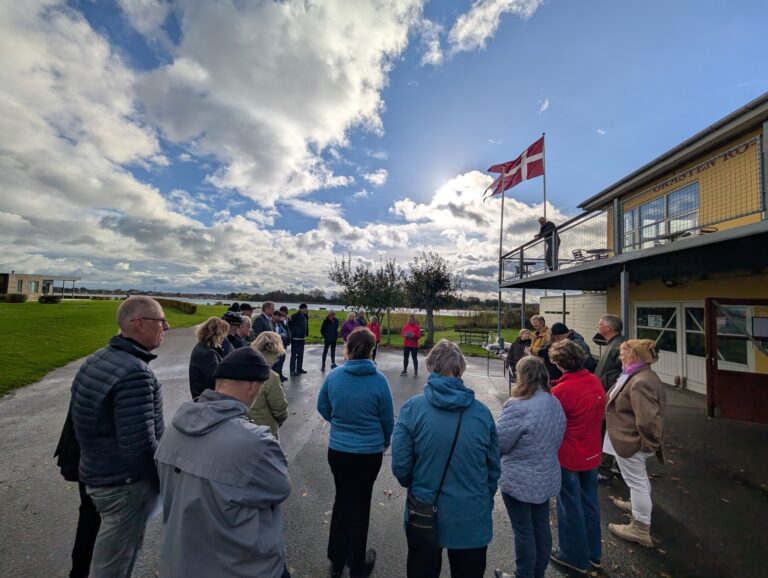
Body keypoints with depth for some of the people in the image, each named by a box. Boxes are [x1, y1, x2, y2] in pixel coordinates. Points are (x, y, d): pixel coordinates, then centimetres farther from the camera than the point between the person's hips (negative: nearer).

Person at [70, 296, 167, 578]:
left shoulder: (98, 359, 1)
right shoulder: (135, 372, -30)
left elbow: (86, 420, 12)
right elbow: (140, 445, -29)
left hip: (97, 472, 9)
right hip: (126, 483, -9)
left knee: (130, 543, 28)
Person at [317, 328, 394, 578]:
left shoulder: (333, 376, -13)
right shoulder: (378, 380, -19)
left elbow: (323, 408, 3)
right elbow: (388, 419, -7)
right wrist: (385, 442, 13)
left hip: (337, 450, 2)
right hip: (369, 452, -2)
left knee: (342, 500, 25)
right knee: (360, 504, 19)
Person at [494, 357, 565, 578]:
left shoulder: (518, 406, -29)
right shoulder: (555, 403, -3)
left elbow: (498, 443, -21)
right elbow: (556, 438, 10)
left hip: (520, 481, -7)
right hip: (547, 477, 7)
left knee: (523, 531, 12)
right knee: (542, 526, 22)